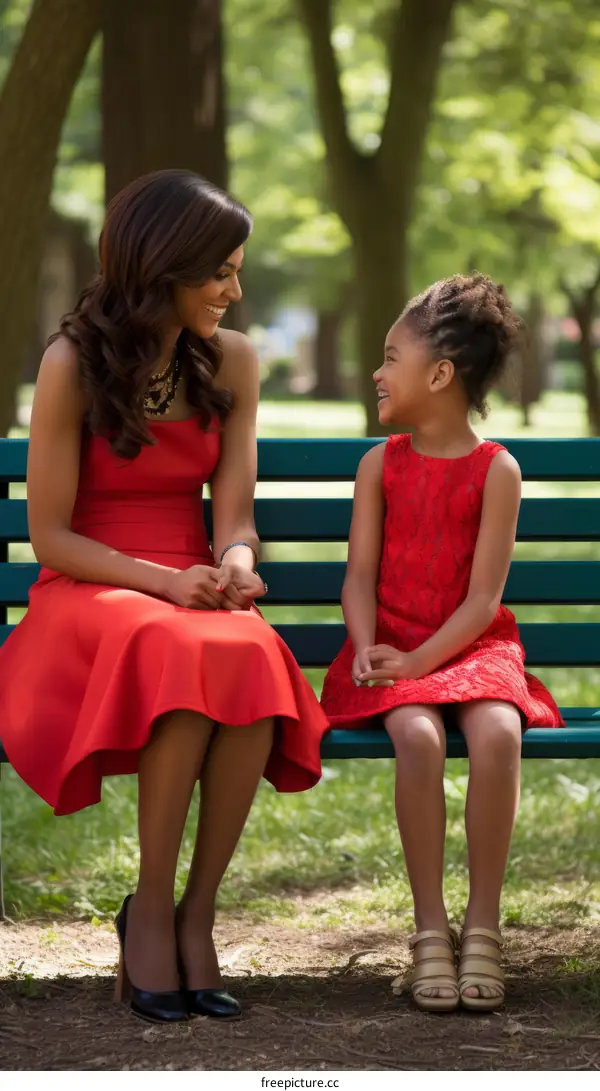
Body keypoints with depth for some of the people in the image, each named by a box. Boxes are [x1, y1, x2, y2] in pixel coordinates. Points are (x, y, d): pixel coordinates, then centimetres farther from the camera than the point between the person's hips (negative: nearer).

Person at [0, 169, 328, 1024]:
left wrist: (232, 569, -18)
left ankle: (196, 915, -24)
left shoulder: (231, 362, 8)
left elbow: (234, 519, 6)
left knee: (255, 658, -35)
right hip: (89, 596, -3)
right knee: (185, 655, -39)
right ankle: (151, 912, -22)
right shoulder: (73, 364, -5)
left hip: (196, 593, 3)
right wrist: (163, 582, -19)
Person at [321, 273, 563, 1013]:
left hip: (470, 647, -1)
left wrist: (418, 662, -18)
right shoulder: (381, 465, 9)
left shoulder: (496, 471, -1)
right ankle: (430, 929, -25)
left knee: (497, 730, -34)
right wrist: (367, 650, -15)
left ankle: (482, 925, -25)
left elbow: (482, 598, -7)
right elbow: (361, 573, 4)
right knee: (417, 733, -32)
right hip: (391, 651, 1)